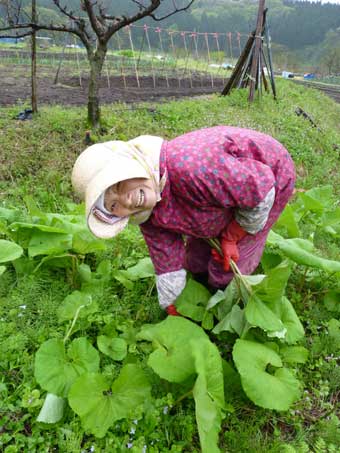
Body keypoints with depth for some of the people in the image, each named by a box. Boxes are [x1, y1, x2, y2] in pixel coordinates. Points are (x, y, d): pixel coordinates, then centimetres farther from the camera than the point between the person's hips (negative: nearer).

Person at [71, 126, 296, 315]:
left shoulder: (193, 168, -44)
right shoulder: (145, 211, -18)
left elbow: (261, 189, -29)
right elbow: (168, 264, -5)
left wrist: (231, 237, -16)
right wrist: (174, 311, 2)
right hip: (225, 189, 6)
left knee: (227, 273, -6)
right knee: (196, 264, 8)